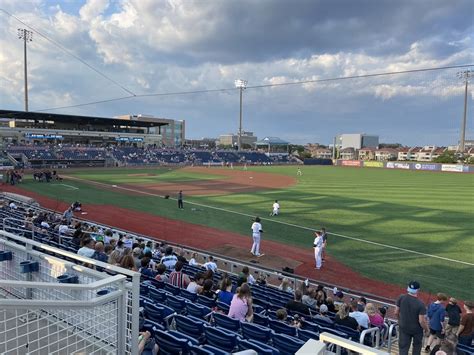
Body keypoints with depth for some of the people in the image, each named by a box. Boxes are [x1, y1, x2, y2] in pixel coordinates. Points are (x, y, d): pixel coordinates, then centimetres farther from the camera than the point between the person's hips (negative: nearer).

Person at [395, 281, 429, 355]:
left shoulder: (401, 298, -15)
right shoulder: (420, 304, -24)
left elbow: (396, 313, -5)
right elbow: (421, 321, -21)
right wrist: (426, 329, -1)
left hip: (403, 328, 2)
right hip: (416, 329, -2)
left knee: (403, 348, 10)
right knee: (417, 345, 25)